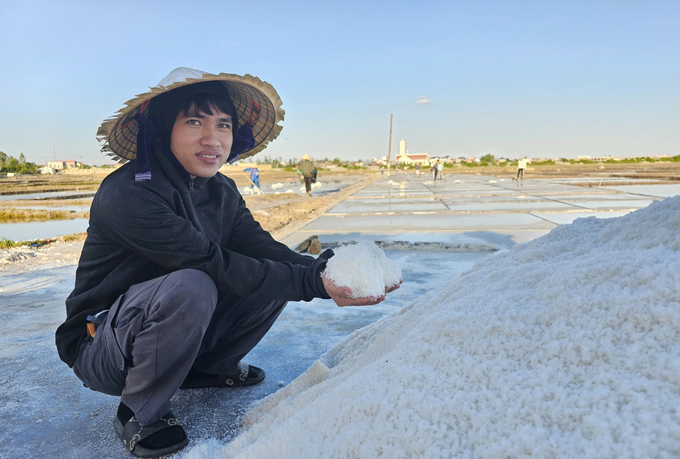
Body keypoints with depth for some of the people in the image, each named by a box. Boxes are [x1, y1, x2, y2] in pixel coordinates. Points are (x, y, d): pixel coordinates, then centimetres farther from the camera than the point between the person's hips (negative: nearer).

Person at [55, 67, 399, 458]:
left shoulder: (222, 192, -1)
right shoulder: (126, 194, -26)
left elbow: (264, 248, -12)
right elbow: (212, 264, -32)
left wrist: (324, 270, -30)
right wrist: (311, 283, -35)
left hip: (173, 334, 7)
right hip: (101, 349, -6)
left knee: (276, 277, -6)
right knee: (190, 287, -37)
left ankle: (206, 368, 10)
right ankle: (140, 413, -11)